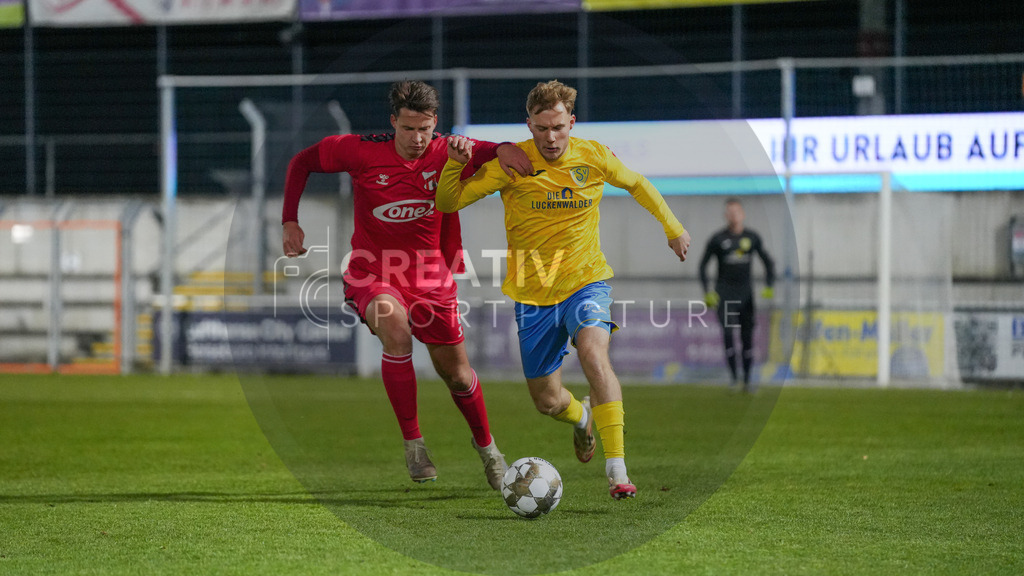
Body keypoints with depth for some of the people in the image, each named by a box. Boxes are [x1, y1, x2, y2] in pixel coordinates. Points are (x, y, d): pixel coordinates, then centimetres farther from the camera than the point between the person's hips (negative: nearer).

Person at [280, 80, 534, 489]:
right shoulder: (361, 152, -12)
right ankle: (412, 442, -27)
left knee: (457, 376, 10)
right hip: (372, 273, -3)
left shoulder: (446, 154, -10)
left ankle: (486, 445, 42)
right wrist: (290, 222, -6)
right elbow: (302, 162, 1)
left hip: (430, 278, 3)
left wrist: (503, 149, -27)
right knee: (395, 324, -36)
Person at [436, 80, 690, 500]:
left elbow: (636, 184, 17)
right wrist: (455, 164, -29)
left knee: (594, 353, -31)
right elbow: (448, 203, -10)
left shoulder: (593, 157, -4)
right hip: (533, 294, 1)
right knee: (547, 402, 8)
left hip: (586, 281, -1)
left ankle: (617, 468, -31)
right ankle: (581, 415, 48)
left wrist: (672, 228, 21)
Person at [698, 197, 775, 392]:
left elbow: (768, 262, 14)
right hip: (724, 293, -2)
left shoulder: (752, 237, 4)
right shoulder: (718, 239, -2)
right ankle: (733, 377, -15)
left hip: (745, 292, 2)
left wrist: (769, 287, 1)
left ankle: (747, 380, 12)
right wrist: (707, 293, -5)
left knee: (747, 337, 2)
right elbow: (703, 265, 5)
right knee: (728, 332, -19)